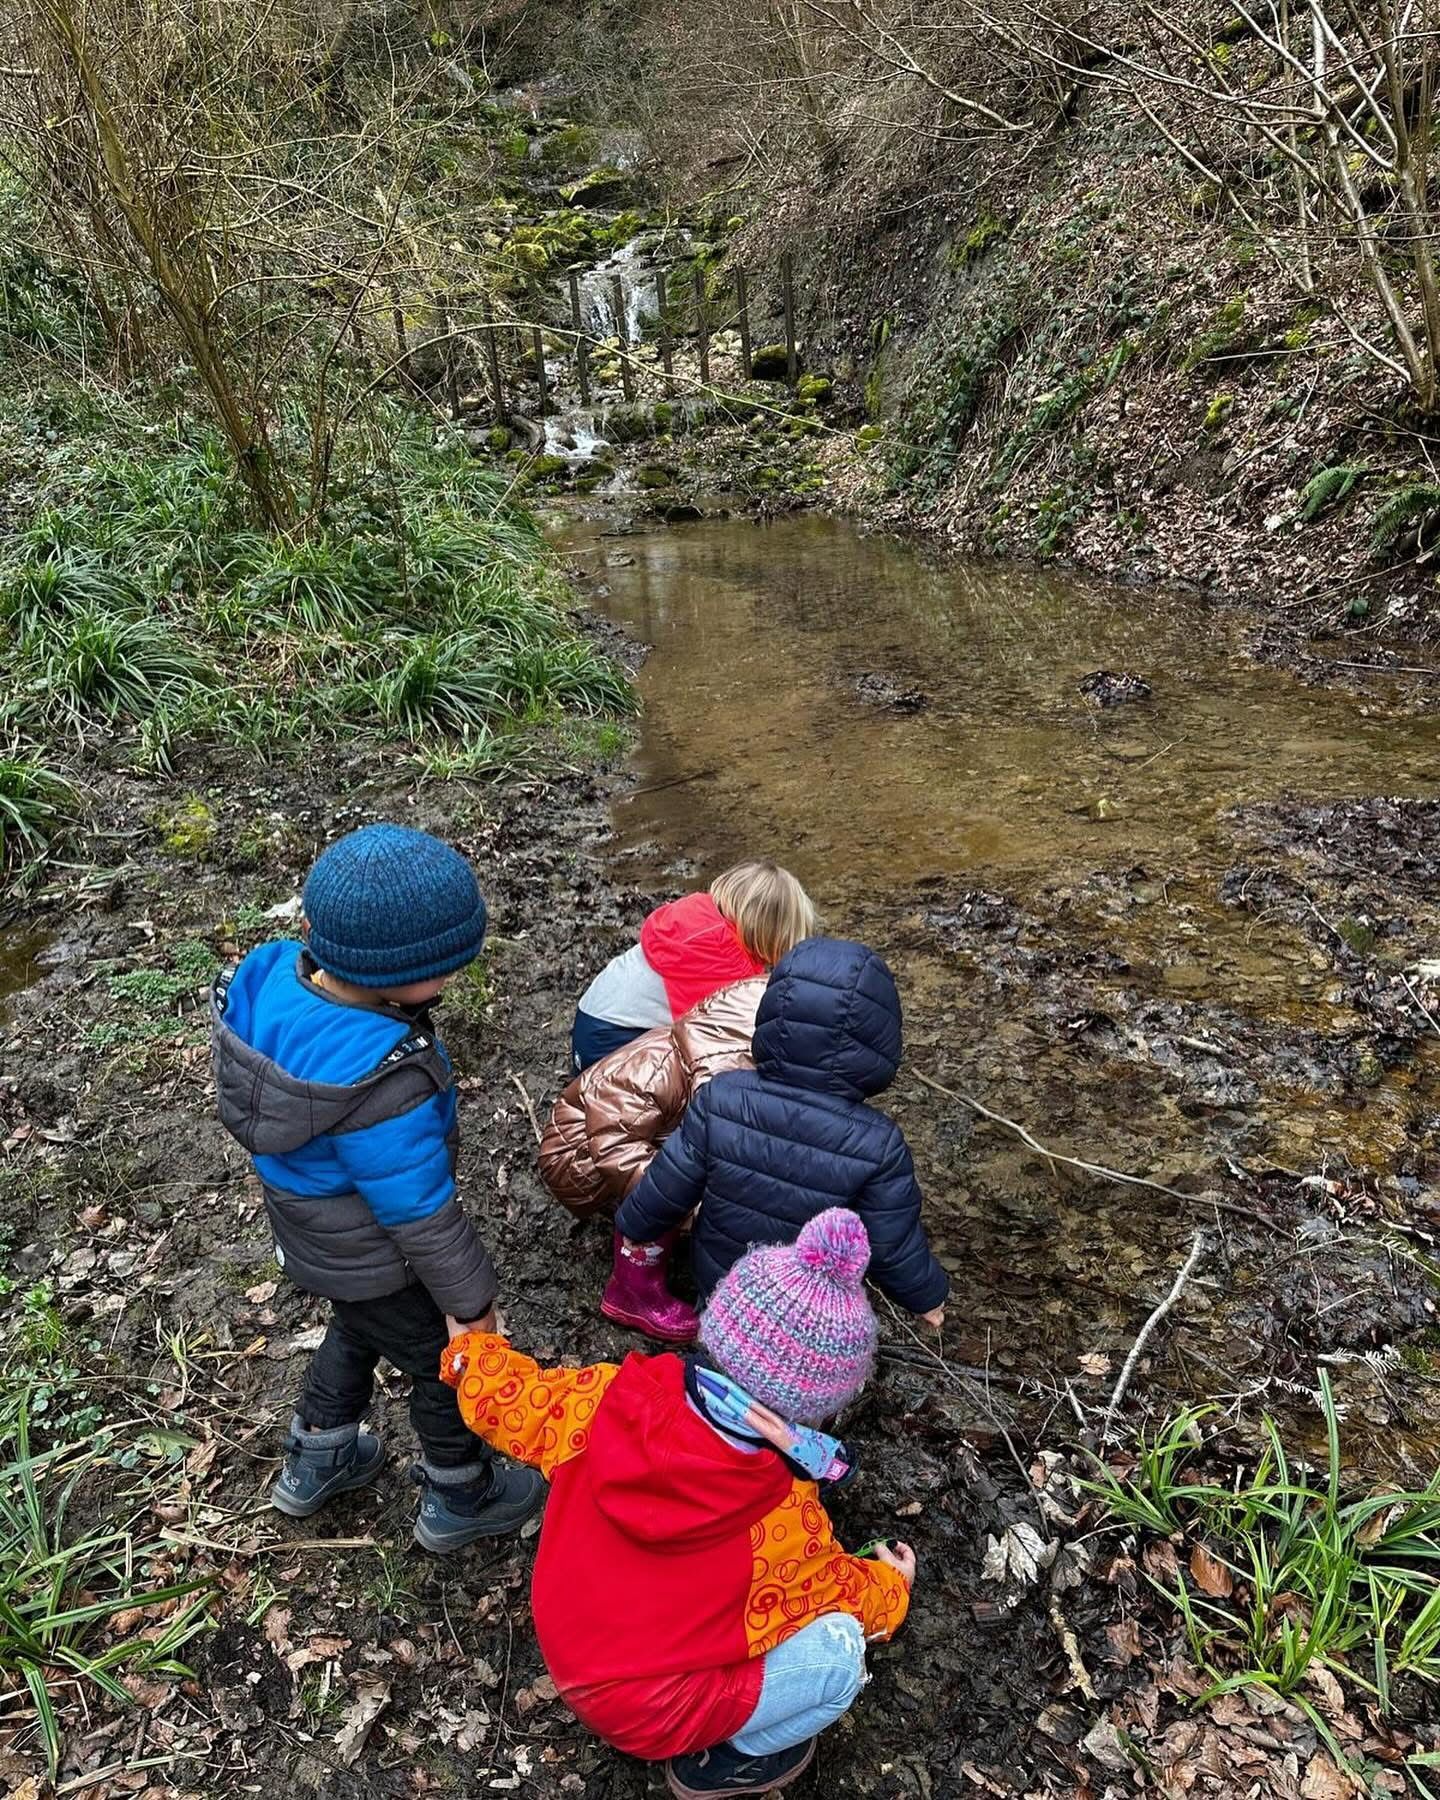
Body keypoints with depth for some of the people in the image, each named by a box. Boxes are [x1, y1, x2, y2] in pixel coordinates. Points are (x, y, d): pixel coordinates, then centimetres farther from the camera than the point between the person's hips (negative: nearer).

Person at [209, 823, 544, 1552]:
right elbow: (421, 1213, -30)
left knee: (359, 1327, 35)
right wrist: (474, 1302, -14)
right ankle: (459, 1500, 47)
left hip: (309, 1231, 7)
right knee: (449, 1364, 21)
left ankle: (315, 1463, 58)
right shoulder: (376, 1078, -43)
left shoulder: (274, 973, -20)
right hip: (373, 1259, -7)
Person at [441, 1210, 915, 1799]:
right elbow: (832, 1589, -7)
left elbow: (514, 1402, -4)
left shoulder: (615, 1396, -21)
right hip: (642, 1709, -6)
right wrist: (891, 1587, 15)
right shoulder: (782, 1522, -28)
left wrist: (472, 1352, 17)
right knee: (837, 1652, -10)